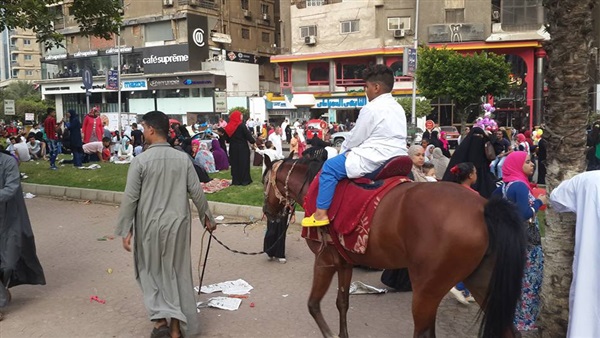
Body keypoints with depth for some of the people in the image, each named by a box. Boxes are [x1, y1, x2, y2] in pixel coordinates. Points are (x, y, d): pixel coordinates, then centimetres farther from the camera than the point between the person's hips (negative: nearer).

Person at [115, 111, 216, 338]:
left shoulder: (140, 160, -11)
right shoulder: (183, 158, -3)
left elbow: (130, 198, -10)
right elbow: (196, 192, -1)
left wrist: (126, 230, -3)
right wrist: (207, 217, 13)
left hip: (150, 225, -2)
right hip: (177, 223, 3)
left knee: (150, 271, 17)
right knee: (176, 272, 14)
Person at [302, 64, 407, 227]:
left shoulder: (371, 108, -13)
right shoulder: (398, 108, 15)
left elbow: (356, 138, -8)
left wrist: (343, 150, 13)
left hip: (376, 160, -10)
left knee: (330, 166, 0)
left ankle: (321, 213, -1)